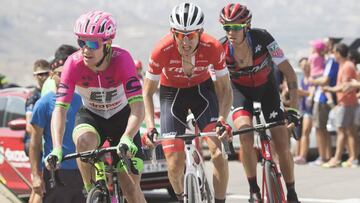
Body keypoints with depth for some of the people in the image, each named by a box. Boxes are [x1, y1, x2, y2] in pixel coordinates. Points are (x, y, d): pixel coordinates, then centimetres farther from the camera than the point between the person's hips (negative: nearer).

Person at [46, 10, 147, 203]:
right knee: (83, 141, -36)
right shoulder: (73, 63, -26)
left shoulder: (121, 59, -30)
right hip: (91, 116, 1)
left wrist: (126, 138, -54)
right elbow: (60, 108, -29)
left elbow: (138, 108, -36)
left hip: (121, 116, -1)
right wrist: (57, 149, -44)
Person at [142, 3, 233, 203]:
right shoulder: (162, 50, -30)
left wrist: (222, 118, -33)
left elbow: (224, 88, -16)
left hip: (202, 89, 1)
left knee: (218, 153, -19)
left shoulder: (213, 48, -28)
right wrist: (150, 125, -31)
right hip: (172, 93, -1)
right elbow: (147, 91, -18)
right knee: (175, 164, -8)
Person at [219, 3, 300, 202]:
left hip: (266, 87, 0)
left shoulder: (262, 38, -30)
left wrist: (293, 109, -33)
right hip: (240, 89, 0)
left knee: (282, 146, -7)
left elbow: (289, 72, -26)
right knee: (245, 136, -26)